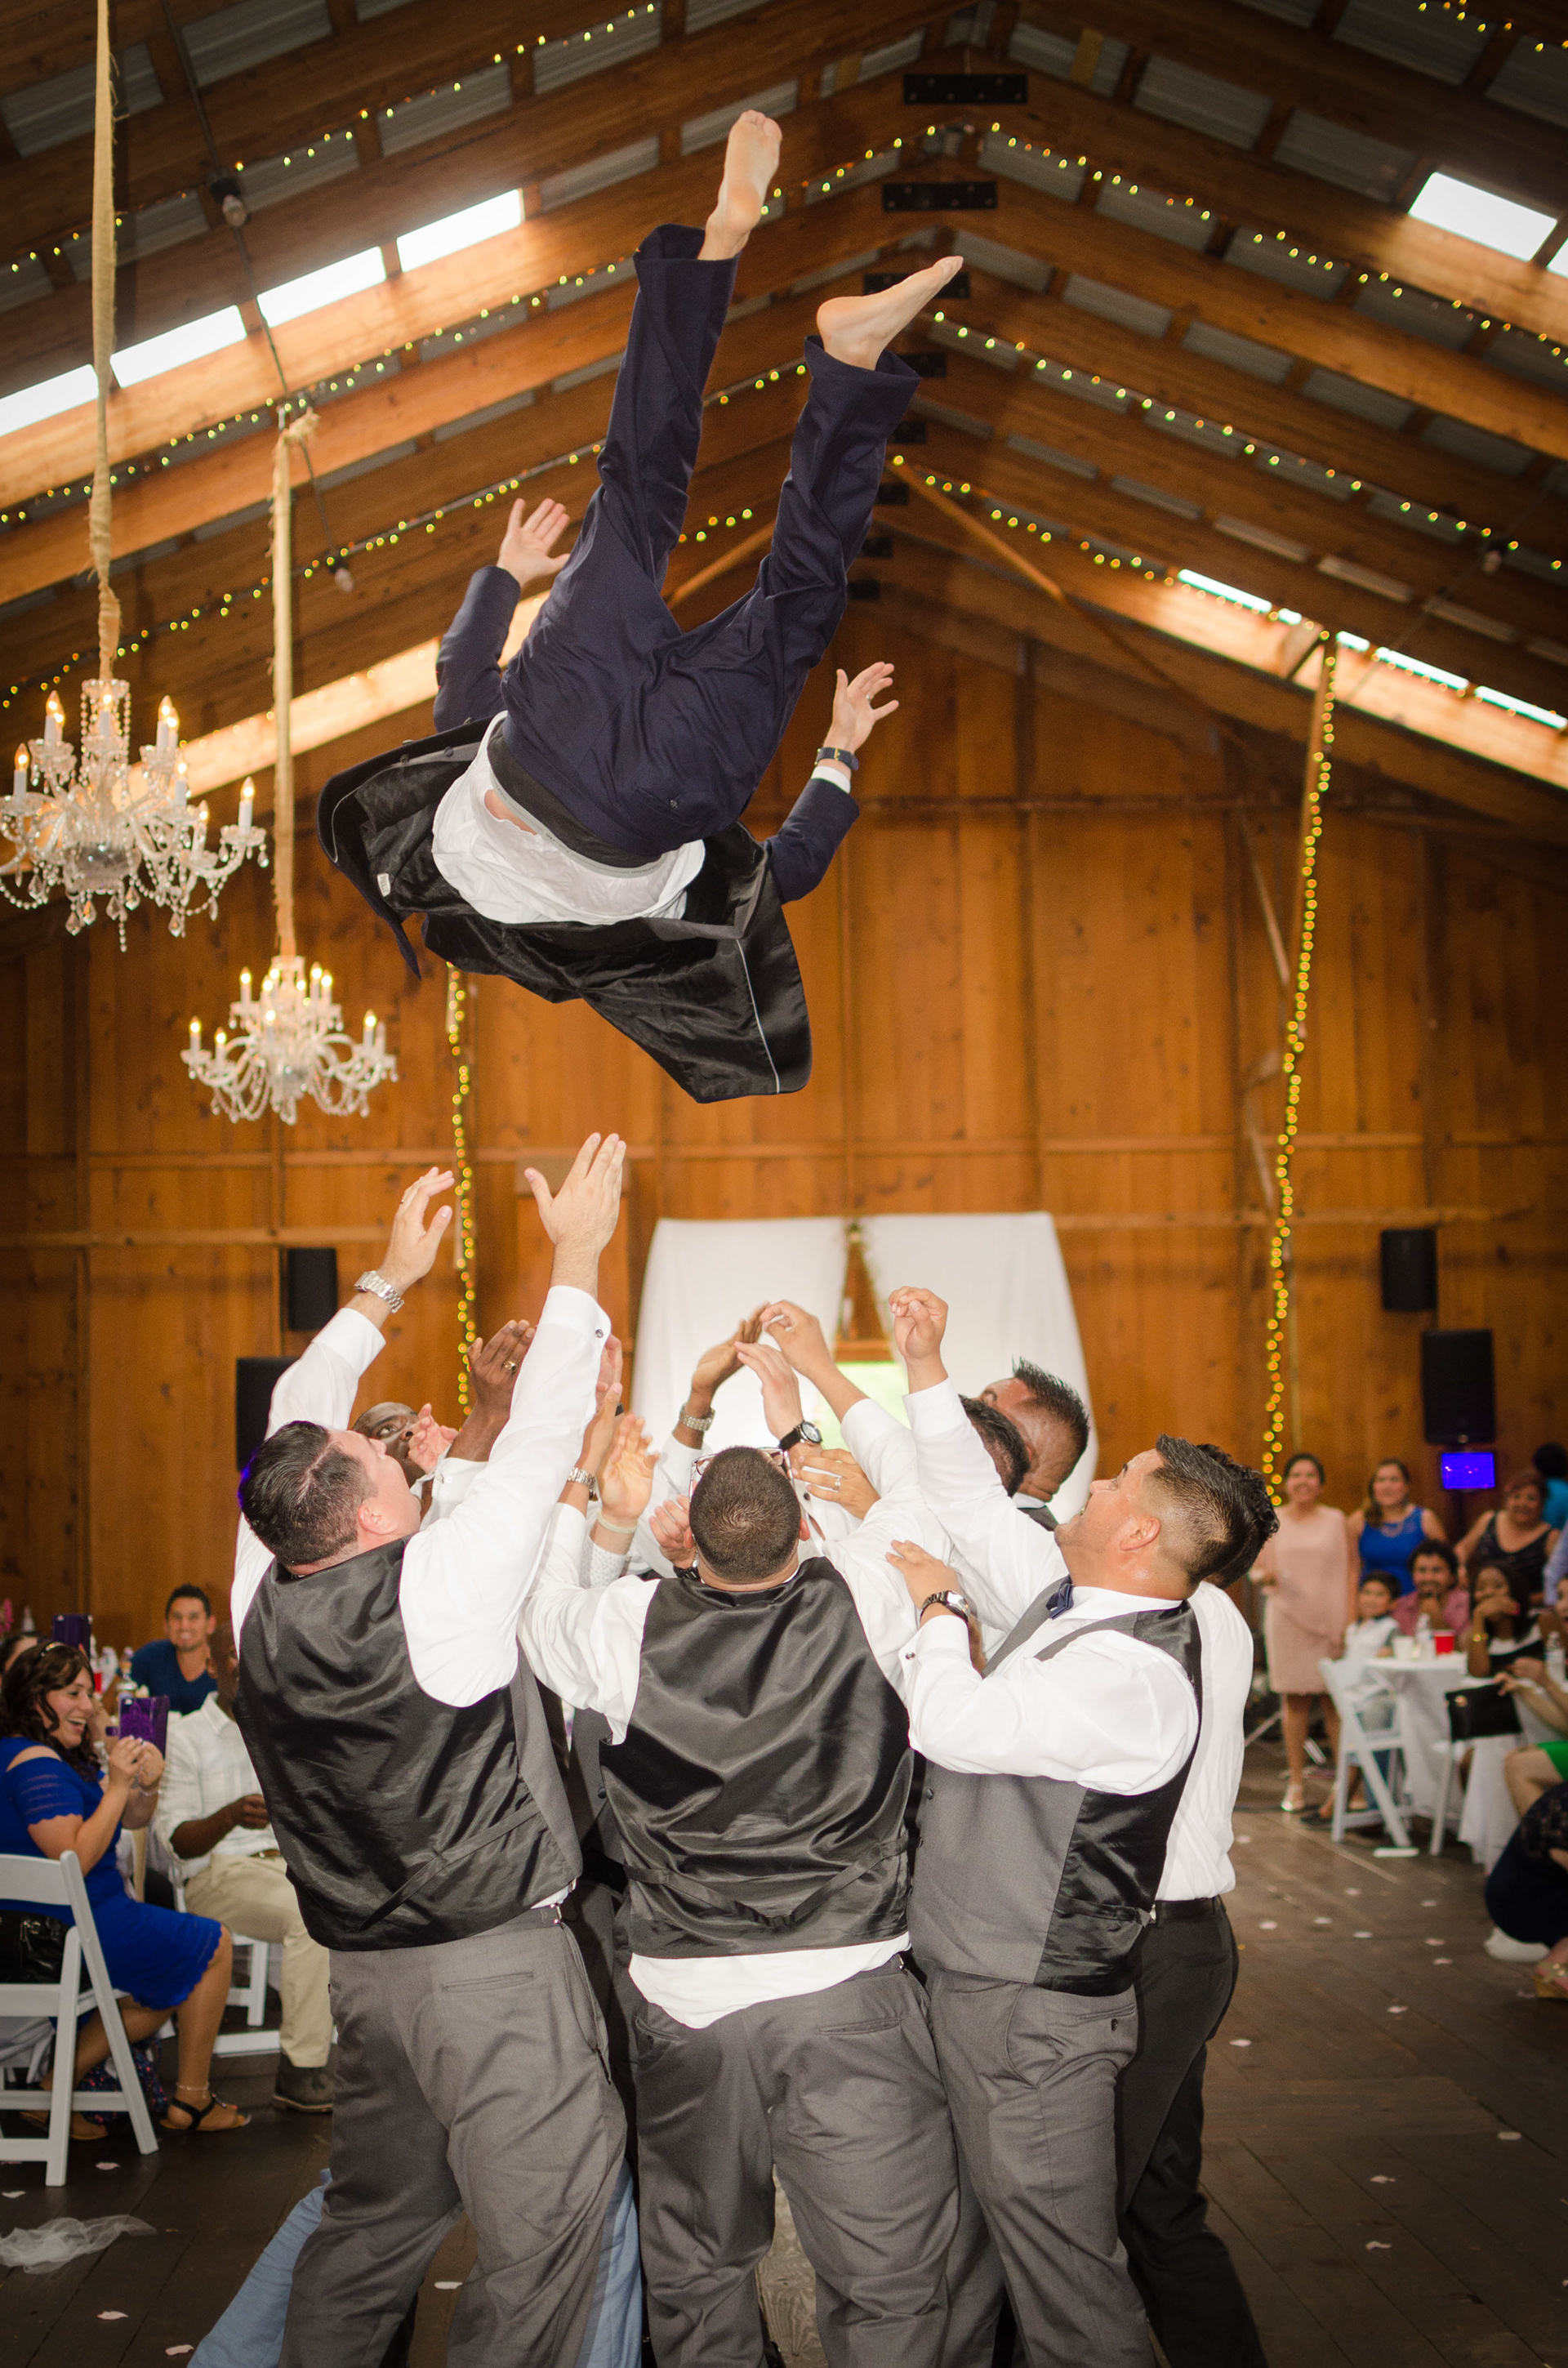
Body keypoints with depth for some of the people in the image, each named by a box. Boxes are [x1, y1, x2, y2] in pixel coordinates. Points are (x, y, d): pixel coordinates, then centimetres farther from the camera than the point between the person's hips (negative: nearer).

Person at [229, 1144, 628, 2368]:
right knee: (539, 2242, 3)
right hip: (492, 1961, -7)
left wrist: (388, 1282, 19)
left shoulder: (265, 1599, -3)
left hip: (364, 1963, 8)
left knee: (375, 2219, 21)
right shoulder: (435, 1590, -20)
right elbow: (540, 1442, -13)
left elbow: (297, 1424, 10)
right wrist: (577, 1257, -4)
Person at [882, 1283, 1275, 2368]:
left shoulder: (1127, 1672, -27)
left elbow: (954, 1725, -29)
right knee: (1163, 2220, 23)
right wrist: (925, 1371, 8)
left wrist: (936, 1608, -11)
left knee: (1063, 2269, 3)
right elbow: (981, 1514, 8)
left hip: (1039, 2003, -10)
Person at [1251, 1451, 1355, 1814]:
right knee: (1294, 1700, 1)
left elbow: (1350, 1570, 7)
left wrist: (1351, 1620, -2)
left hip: (1330, 1618, -1)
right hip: (1287, 1620, 1)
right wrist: (1264, 1576, -13)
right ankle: (1296, 1782, 8)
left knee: (1336, 1700, -4)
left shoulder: (1335, 1521, 7)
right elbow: (1255, 1571, 11)